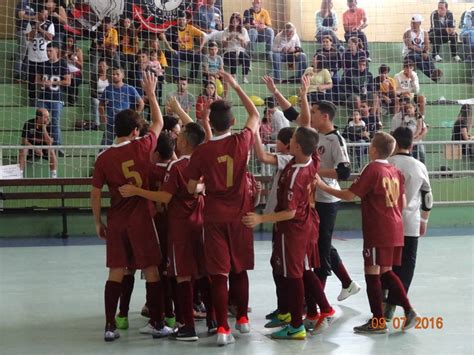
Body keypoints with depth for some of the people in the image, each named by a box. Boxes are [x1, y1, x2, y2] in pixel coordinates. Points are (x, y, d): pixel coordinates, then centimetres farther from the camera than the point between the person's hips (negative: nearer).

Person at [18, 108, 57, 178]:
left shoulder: (48, 126, -14)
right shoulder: (28, 124, -16)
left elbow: (49, 143, -20)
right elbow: (24, 141, -13)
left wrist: (44, 128, -30)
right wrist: (35, 149, -27)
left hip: (44, 147, 0)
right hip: (30, 146, 0)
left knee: (51, 151, -30)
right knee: (23, 150, -31)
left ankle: (54, 175, -23)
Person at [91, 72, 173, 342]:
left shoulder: (104, 158, -2)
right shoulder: (142, 147, -7)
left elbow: (96, 193, 0)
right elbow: (159, 123, 9)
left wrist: (98, 222, 12)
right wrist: (151, 93, 19)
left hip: (116, 221, 3)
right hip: (141, 218, -3)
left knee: (116, 272, 7)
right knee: (152, 271, 5)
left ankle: (110, 326, 7)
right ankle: (157, 324, 10)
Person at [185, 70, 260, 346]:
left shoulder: (202, 151, -9)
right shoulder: (242, 142, -7)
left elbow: (191, 188, -3)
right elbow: (255, 115, 12)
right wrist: (236, 87, 17)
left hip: (215, 217, -2)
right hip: (240, 214, 2)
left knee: (219, 273, 0)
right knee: (240, 269, 16)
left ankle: (223, 328, -4)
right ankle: (243, 319, 29)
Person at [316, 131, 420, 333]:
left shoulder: (372, 169, -11)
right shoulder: (396, 172, 9)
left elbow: (349, 195, -12)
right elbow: (403, 202, 14)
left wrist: (323, 187, -4)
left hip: (377, 232, -7)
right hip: (395, 230, 7)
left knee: (372, 272, 0)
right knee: (386, 272, 17)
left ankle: (378, 322, 3)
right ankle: (408, 310, 10)